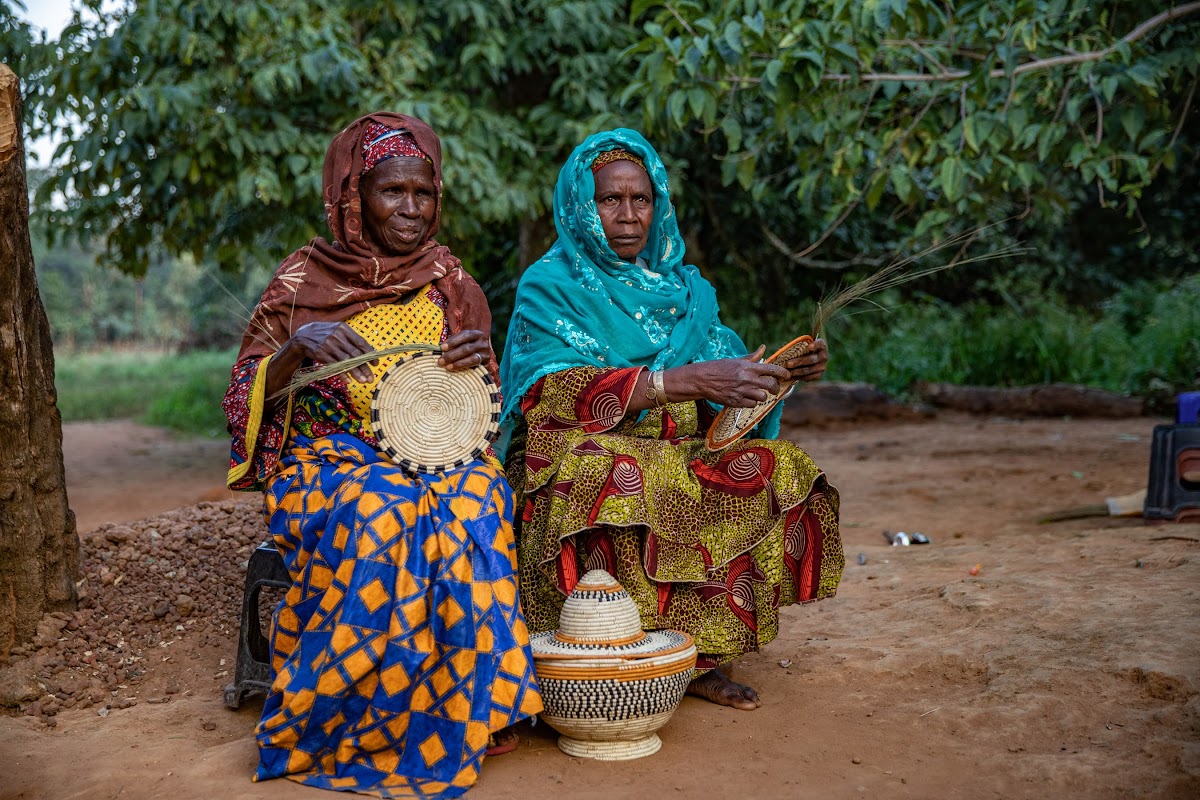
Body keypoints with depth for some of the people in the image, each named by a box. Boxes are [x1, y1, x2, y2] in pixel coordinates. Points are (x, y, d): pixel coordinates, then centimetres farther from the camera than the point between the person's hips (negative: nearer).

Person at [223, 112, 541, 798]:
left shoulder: (448, 280, 10)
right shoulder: (305, 278, 3)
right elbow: (246, 399, -1)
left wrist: (480, 360, -12)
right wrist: (298, 346, -21)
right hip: (328, 457, -1)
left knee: (473, 503, -33)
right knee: (380, 510, -36)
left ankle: (472, 704, -19)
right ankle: (337, 722, -19)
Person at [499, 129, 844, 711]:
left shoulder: (685, 288, 15)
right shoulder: (550, 285, -2)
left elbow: (720, 402, 11)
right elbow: (551, 393, -19)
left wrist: (784, 372, -10)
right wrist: (686, 380, -28)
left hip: (680, 457, 6)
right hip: (576, 460, -5)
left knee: (784, 470, -16)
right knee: (630, 486, -36)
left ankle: (704, 651, -11)